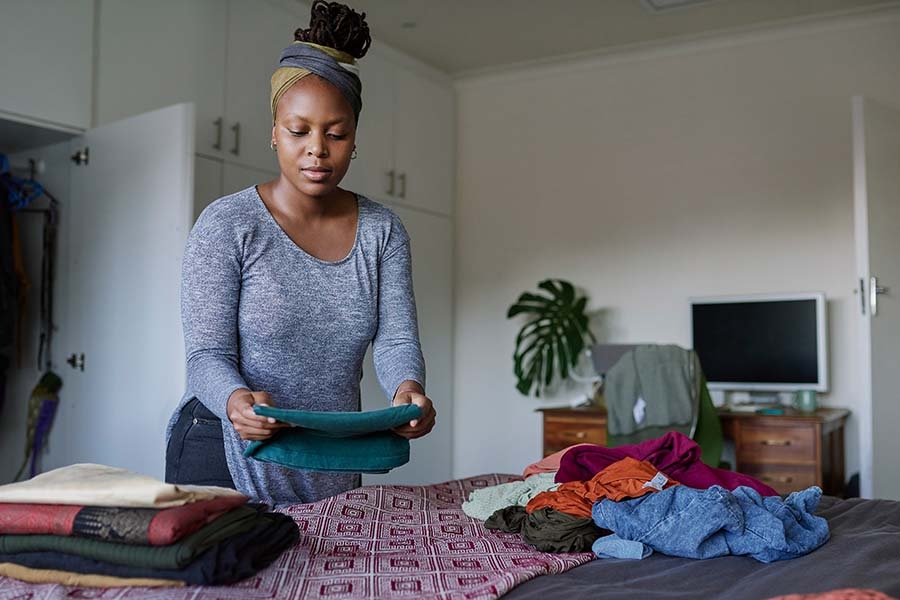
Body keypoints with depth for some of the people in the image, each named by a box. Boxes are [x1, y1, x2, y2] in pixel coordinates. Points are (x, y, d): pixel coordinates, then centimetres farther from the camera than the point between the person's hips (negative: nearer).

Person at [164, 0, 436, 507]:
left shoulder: (383, 231, 0)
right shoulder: (227, 225, -10)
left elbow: (396, 339, -7)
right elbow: (208, 355, -14)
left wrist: (408, 389, -30)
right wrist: (235, 399, -37)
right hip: (227, 456, -3)